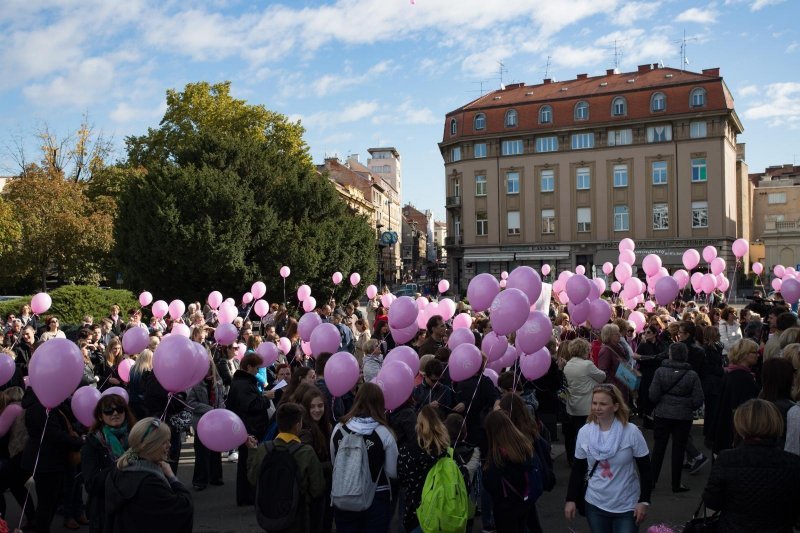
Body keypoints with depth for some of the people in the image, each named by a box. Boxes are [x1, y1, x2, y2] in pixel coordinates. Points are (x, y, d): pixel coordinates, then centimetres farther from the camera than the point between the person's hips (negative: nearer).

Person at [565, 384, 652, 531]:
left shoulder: (631, 432, -13)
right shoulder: (584, 432, -6)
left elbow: (645, 469, -5)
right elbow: (578, 469, 3)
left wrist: (644, 501, -8)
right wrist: (571, 499, 2)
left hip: (627, 507, -2)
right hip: (595, 504, 2)